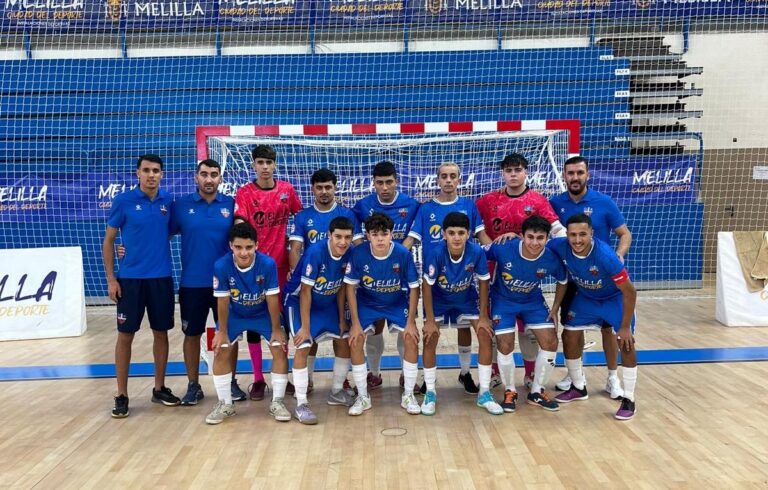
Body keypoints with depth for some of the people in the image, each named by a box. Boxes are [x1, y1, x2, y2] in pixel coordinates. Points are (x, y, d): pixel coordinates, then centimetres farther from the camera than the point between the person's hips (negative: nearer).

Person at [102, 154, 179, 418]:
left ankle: (159, 388, 24)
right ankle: (122, 395, 15)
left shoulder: (168, 201, 2)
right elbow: (108, 240, -1)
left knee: (161, 333, 9)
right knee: (125, 335, 3)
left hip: (161, 278, 3)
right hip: (130, 278, -2)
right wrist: (111, 278, -5)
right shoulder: (123, 201, -5)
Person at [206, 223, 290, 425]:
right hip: (235, 315, 1)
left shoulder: (268, 264, -32)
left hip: (264, 314, 0)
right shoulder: (221, 266, -30)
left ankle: (277, 402, 5)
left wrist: (276, 329, -13)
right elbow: (222, 301, -18)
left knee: (280, 349, -11)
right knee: (220, 352, -8)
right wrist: (222, 331, -10)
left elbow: (272, 299, -21)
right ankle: (225, 404, 11)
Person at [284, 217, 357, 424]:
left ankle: (337, 392, 25)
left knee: (345, 341, 5)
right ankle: (301, 404, -6)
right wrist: (305, 327, -23)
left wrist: (342, 319, 1)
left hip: (327, 303, 6)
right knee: (304, 347, -17)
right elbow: (305, 291, -25)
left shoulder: (349, 254, -14)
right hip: (300, 301, -6)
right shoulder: (315, 252, -30)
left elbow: (341, 287, -2)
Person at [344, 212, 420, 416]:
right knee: (355, 341, -15)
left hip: (397, 303, 0)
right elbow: (350, 287, -13)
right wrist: (355, 322, -14)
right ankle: (363, 397, 3)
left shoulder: (403, 254, -25)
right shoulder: (358, 253, -24)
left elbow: (414, 288, -13)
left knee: (411, 339, -15)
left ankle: (408, 395, 4)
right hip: (366, 303, 0)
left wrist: (411, 321, -13)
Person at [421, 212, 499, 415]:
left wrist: (483, 317, -9)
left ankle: (484, 393, 6)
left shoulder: (477, 252, -28)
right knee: (429, 339, -14)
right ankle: (430, 393, 4)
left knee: (486, 335, -9)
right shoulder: (436, 253, -32)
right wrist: (430, 321, -19)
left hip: (467, 299, 2)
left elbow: (483, 282, -12)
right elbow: (427, 286, -21)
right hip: (438, 300, -1)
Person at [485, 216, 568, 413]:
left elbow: (562, 281, -1)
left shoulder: (551, 259, -23)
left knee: (550, 342, -5)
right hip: (503, 300, -2)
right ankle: (510, 392, 15)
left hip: (533, 301, 3)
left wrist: (555, 309, -1)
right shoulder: (503, 248, -32)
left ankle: (536, 392, 15)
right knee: (505, 345, -11)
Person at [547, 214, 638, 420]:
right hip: (585, 297, 4)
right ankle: (578, 388, 23)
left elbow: (630, 292, -28)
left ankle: (628, 400, 2)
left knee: (626, 343, -13)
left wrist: (625, 326, -23)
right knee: (569, 337, 2)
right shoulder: (560, 247, -27)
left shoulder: (605, 255, -38)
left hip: (615, 298, -4)